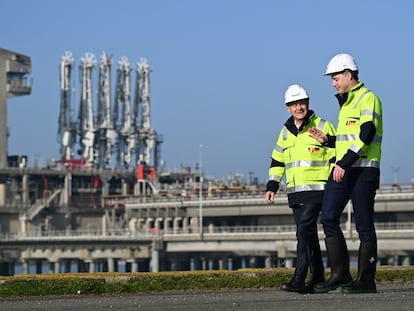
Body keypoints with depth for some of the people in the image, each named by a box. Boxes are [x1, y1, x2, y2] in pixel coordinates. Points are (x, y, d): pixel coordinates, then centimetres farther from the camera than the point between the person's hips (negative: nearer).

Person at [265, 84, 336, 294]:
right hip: (295, 192, 6)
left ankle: (299, 280, -21)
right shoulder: (286, 132, 14)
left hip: (316, 190, -6)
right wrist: (272, 186, 14)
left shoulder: (323, 127, -2)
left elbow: (336, 158, -2)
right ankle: (318, 279, 15)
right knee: (308, 235, 8)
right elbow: (277, 161, 22)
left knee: (304, 231, -17)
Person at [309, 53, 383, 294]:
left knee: (364, 225, -4)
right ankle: (340, 275, 6)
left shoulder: (368, 99, -9)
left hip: (364, 170, -9)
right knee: (329, 219, 1)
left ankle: (367, 280, 1)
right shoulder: (346, 103, 20)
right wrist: (327, 140, 10)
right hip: (343, 170, 9)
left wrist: (344, 164, -23)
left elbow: (365, 136, -19)